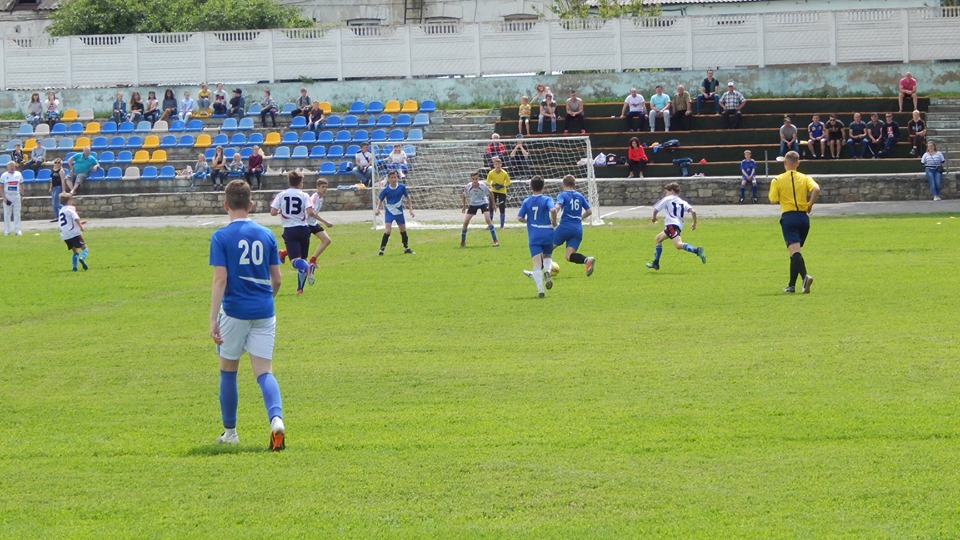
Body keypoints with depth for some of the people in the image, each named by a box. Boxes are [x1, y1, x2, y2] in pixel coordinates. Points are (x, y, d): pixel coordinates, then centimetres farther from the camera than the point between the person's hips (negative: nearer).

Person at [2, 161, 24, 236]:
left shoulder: (18, 174, 6)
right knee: (7, 214, 1)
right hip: (7, 196, -2)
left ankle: (17, 230, 5)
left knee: (17, 214, 2)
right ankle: (6, 231, 6)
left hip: (16, 196, 2)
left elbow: (21, 185, 12)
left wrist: (21, 195, 4)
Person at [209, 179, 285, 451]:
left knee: (228, 370, 14)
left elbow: (220, 279, -13)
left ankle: (230, 432, 22)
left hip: (234, 310, -3)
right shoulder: (266, 235, 5)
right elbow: (276, 279, 9)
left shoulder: (221, 237, -6)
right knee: (264, 371, 1)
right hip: (264, 311, 3)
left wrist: (213, 320, -15)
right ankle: (276, 419, -25)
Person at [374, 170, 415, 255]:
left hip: (399, 212, 3)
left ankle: (406, 248, 31)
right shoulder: (385, 190, -11)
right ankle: (381, 250, -12)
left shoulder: (402, 187, -7)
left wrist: (411, 209, 1)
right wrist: (377, 209, -17)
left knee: (403, 230, 13)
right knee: (388, 230, -18)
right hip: (389, 212, -3)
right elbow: (380, 200, 0)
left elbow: (408, 198, 4)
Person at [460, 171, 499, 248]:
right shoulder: (467, 187, -20)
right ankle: (462, 242, 13)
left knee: (488, 219, -21)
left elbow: (490, 193, -4)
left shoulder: (483, 186, -24)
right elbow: (464, 196, 2)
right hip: (473, 204, 2)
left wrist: (493, 204, 4)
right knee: (465, 222, -6)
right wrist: (464, 206, 5)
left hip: (483, 203, -2)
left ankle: (495, 241, -18)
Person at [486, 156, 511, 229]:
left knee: (502, 209, 0)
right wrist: (493, 185, -19)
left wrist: (502, 186, -20)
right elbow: (488, 182, 0)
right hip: (493, 191, 1)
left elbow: (508, 183, -3)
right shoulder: (491, 173, -12)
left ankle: (502, 225, 12)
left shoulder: (504, 173, -14)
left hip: (502, 192, -1)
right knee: (491, 208, -4)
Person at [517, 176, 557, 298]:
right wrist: (554, 222, -5)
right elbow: (553, 210, -22)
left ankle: (540, 290, -19)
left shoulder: (527, 201, 4)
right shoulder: (547, 200, -3)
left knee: (537, 264, -5)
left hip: (534, 237, 0)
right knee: (548, 256, 24)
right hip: (547, 234, 0)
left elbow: (519, 218, 1)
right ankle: (547, 271, -10)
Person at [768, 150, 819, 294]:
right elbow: (816, 189, -13)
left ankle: (805, 276, -39)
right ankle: (791, 285, 20)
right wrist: (810, 205, 0)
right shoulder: (805, 178, 6)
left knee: (794, 250, -14)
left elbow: (773, 200, -4)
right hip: (803, 216, 4)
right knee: (795, 251, 17)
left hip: (788, 217, -4)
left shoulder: (777, 180, 0)